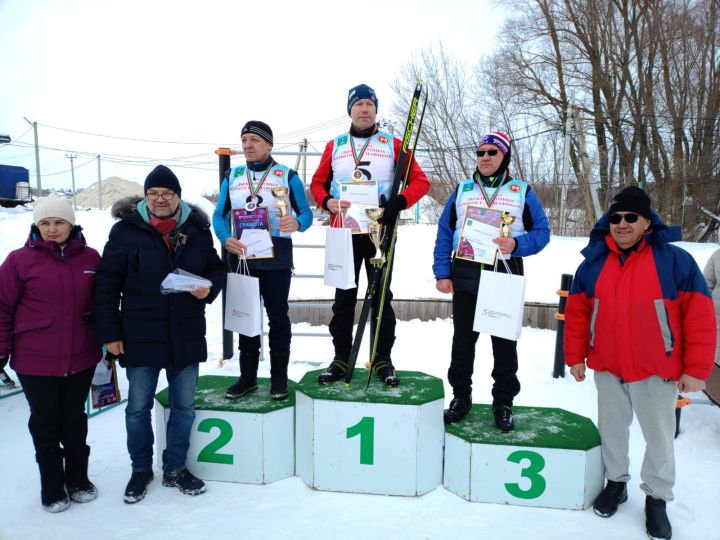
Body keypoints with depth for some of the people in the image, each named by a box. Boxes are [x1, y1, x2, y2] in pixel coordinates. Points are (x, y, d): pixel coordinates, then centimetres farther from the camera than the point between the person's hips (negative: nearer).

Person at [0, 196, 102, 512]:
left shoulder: (90, 258, -1)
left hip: (81, 357, 2)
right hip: (35, 361, -1)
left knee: (75, 419, 16)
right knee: (45, 423, 11)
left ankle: (78, 480, 34)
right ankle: (52, 488, 29)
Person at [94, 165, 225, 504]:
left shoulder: (197, 230, 1)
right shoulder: (126, 230, -6)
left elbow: (216, 269, 12)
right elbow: (106, 285, -4)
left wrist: (209, 288, -11)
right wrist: (109, 333, -7)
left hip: (187, 336, 2)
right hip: (140, 336, -2)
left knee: (184, 406, 13)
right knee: (138, 407, 12)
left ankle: (175, 469, 32)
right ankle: (141, 469, 34)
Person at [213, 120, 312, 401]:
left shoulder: (287, 175, 0)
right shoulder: (232, 176, 9)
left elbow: (306, 213, -1)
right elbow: (219, 215, 9)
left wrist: (297, 223, -24)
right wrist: (226, 238, -11)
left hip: (276, 259, -3)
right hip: (241, 258, 3)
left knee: (278, 316, 5)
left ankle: (279, 377, 17)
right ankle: (248, 376, 23)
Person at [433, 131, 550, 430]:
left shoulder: (523, 192, 6)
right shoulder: (461, 190, 10)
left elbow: (542, 232, 3)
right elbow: (444, 233, 7)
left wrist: (517, 244, -17)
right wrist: (442, 273, -2)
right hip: (465, 278, 1)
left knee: (505, 343, 8)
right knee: (462, 341, 9)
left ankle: (503, 402, 23)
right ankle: (461, 396, 25)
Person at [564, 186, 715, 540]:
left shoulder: (675, 260, -10)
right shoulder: (593, 264, 0)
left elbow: (700, 317, -9)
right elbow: (576, 312, 6)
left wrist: (696, 369, -10)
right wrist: (575, 356, 5)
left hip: (657, 373, -3)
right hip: (607, 370, 3)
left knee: (659, 437, 11)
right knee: (611, 430, 17)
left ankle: (657, 497, 32)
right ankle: (616, 482, 39)